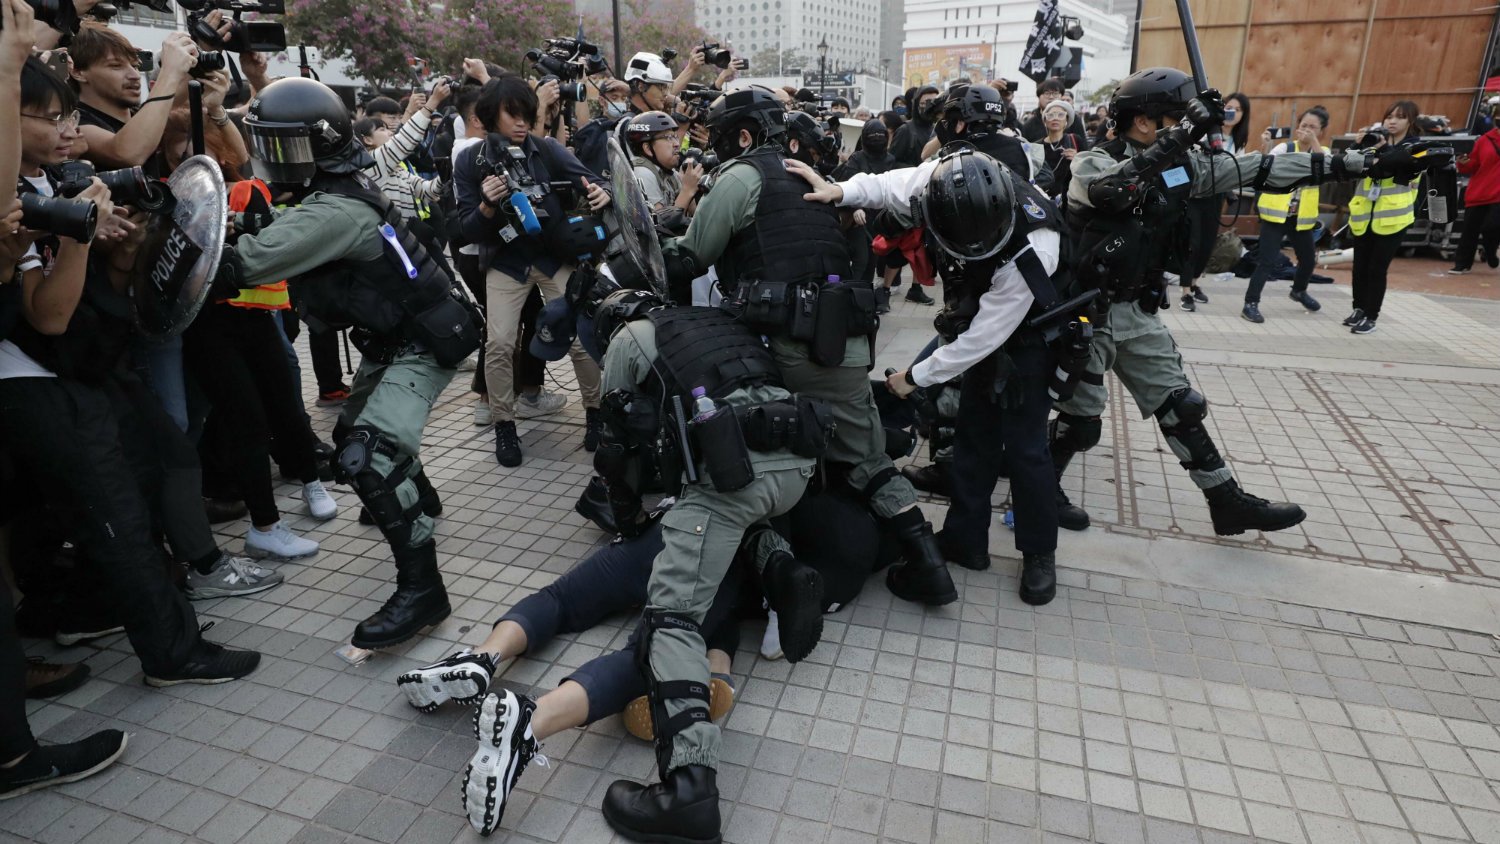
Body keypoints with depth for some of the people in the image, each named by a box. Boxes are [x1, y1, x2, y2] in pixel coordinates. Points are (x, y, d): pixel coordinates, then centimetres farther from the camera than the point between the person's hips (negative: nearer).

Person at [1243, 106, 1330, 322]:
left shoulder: (1322, 152, 3)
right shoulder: (1284, 148, -5)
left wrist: (1313, 142, -24)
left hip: (1302, 217, 4)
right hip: (1277, 213, -4)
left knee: (1309, 259, 18)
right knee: (1268, 261, -13)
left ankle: (1299, 291, 46)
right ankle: (1250, 304, -6)